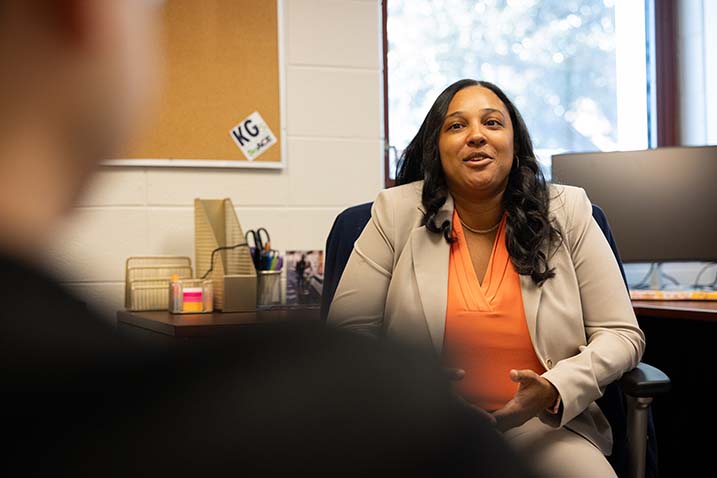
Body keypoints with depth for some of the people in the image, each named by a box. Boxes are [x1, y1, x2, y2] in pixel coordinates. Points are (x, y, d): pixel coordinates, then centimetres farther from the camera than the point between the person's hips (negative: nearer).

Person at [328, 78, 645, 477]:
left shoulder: (567, 212, 3)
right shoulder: (398, 213, 1)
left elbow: (621, 334, 4)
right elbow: (349, 333, 1)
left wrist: (553, 391, -15)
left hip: (542, 423, 1)